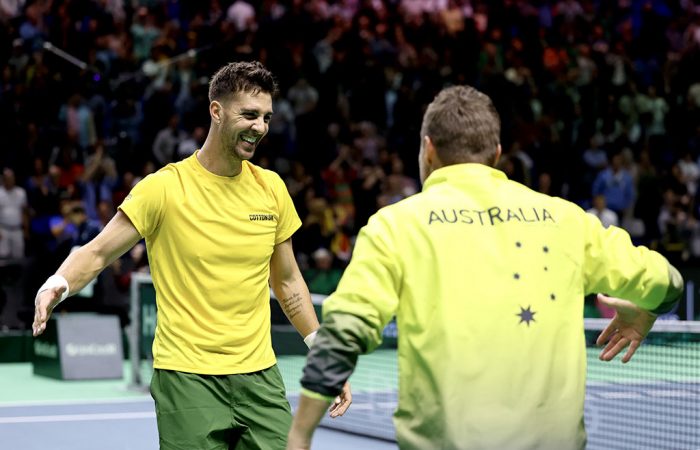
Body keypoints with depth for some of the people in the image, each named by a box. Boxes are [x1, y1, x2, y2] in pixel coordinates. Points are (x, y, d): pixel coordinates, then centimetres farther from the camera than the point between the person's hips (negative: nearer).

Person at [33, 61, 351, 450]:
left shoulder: (271, 187, 6)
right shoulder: (165, 187, -8)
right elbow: (97, 253, -8)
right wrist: (57, 286, -28)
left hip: (260, 375, 4)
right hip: (187, 377, -4)